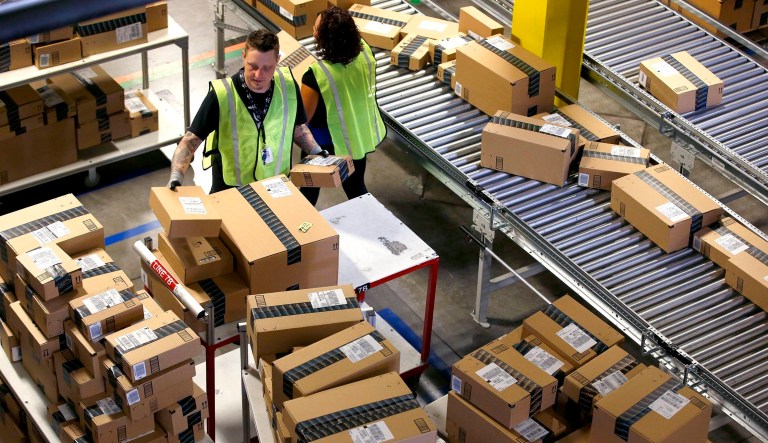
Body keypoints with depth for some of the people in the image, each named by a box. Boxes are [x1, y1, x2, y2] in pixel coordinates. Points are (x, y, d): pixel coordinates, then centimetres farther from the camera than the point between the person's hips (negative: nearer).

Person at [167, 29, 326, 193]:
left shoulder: (288, 85, -11)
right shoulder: (221, 95, -24)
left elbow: (298, 127, 7)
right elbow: (190, 141, -20)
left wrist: (316, 151, -8)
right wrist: (176, 178, -34)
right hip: (230, 192, -3)